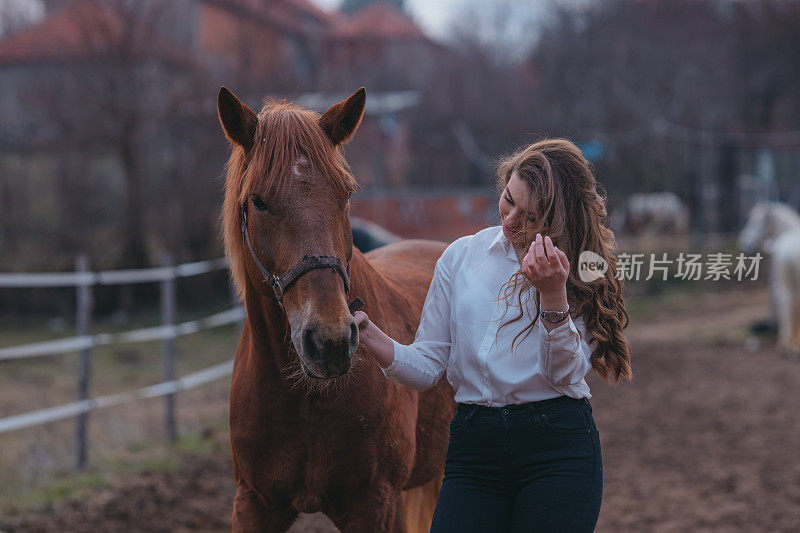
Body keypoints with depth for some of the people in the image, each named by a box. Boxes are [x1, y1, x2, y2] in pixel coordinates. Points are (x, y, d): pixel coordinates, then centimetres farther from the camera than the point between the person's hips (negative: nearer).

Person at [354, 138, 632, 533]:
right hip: (473, 449, 2)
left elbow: (565, 375, -10)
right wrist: (366, 332, -10)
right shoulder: (461, 256, 8)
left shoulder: (585, 276, 3)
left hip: (559, 447, -2)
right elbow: (427, 367, 7)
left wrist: (553, 293, -22)